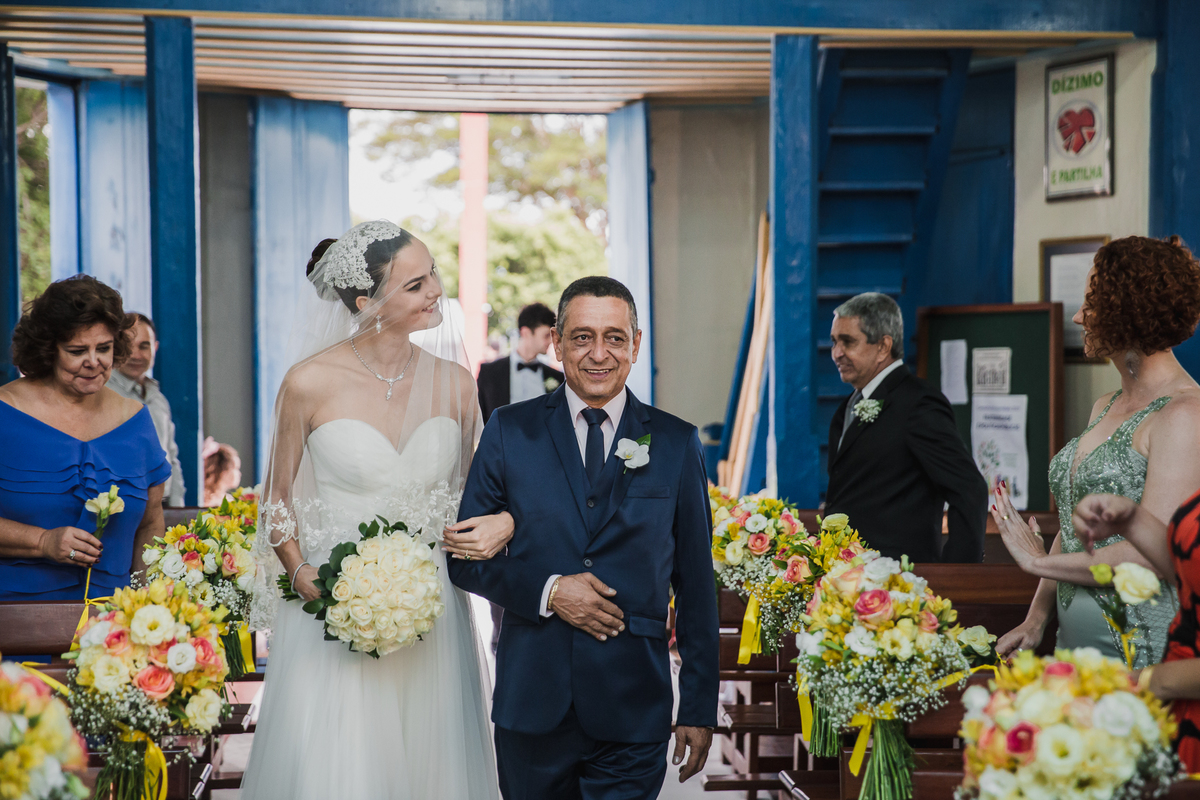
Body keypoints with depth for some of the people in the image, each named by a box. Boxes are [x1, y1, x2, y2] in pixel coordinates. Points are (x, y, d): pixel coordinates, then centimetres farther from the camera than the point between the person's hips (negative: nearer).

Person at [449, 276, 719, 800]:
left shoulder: (676, 443, 3)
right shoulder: (509, 431, 2)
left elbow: (695, 585, 4)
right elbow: (465, 558, 3)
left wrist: (699, 708, 3)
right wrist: (548, 590, -13)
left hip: (633, 714, -1)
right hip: (531, 704, 1)